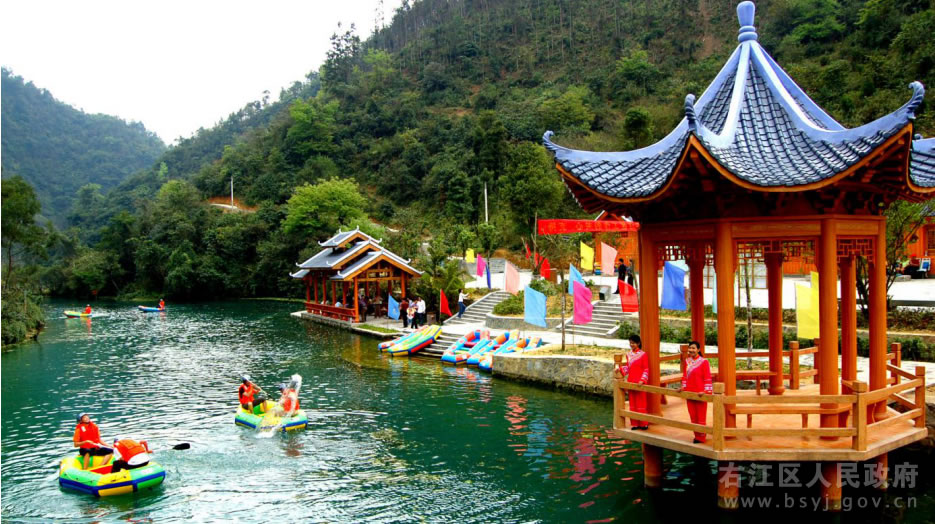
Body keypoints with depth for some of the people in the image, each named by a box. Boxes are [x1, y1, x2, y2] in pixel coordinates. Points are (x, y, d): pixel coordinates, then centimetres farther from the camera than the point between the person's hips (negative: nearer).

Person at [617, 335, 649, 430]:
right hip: (631, 381, 6)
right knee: (632, 403, 9)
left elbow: (646, 369, -7)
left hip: (639, 382, -6)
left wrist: (642, 380, -17)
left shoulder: (643, 354, -8)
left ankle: (644, 423, 9)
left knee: (641, 402, -1)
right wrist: (620, 369, -2)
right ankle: (635, 423, 16)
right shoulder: (629, 354, 9)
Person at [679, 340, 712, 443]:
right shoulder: (687, 361, 8)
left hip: (700, 394, -6)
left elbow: (708, 378, -11)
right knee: (693, 416, 12)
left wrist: (706, 391, -17)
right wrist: (683, 387, 7)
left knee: (700, 416, 2)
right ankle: (697, 436, 24)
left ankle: (701, 438, 11)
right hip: (689, 393, 6)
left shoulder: (704, 361, -10)